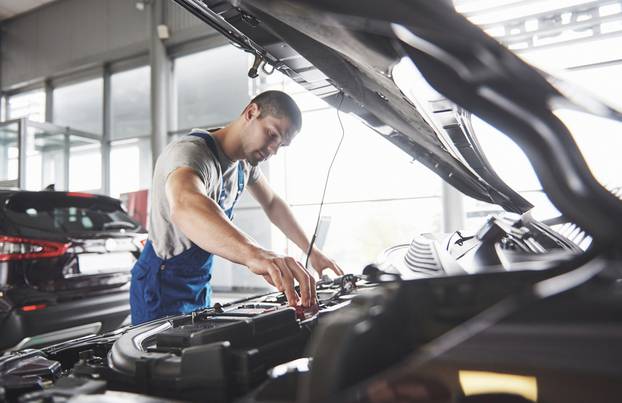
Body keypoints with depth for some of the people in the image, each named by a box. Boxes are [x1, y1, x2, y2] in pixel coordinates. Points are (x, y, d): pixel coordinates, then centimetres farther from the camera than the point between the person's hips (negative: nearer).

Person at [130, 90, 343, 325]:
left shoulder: (245, 160, 0)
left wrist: (311, 251, 5)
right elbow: (185, 207, -51)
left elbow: (272, 204, 14)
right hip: (162, 288, -8)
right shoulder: (190, 152, -29)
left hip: (200, 287, 8)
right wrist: (255, 254, -67)